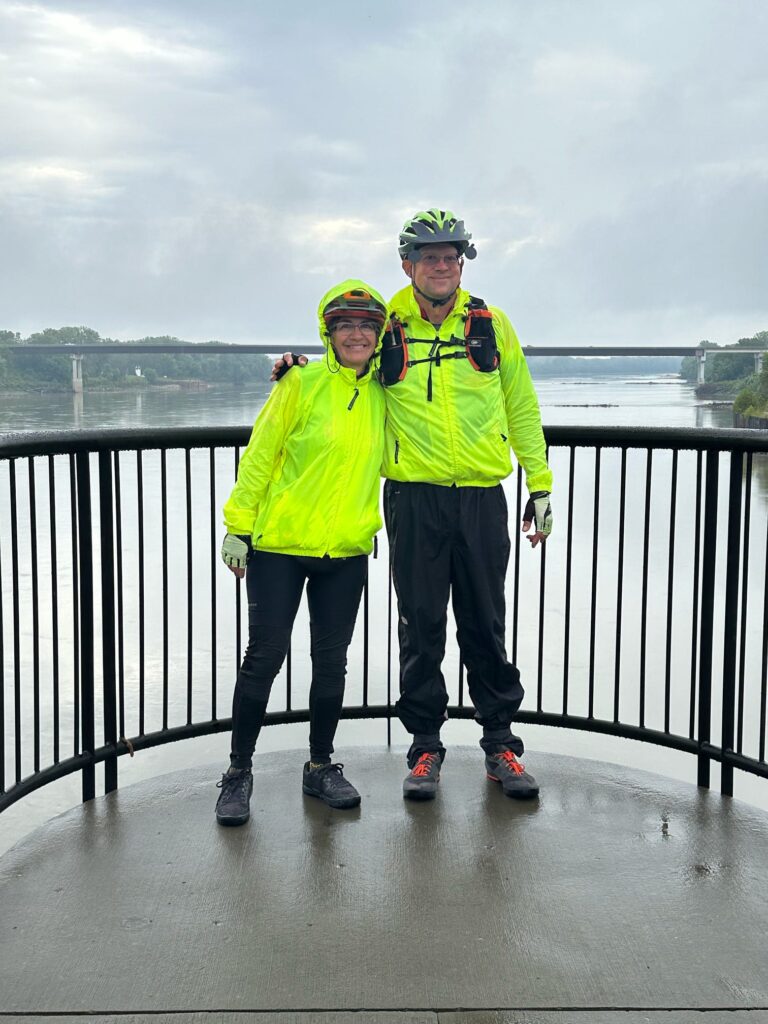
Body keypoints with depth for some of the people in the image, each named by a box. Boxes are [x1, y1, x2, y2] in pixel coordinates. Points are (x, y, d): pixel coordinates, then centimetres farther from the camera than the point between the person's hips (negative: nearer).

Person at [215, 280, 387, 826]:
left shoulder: (382, 393, 5)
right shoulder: (303, 383, -8)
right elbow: (260, 456, -5)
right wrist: (238, 527, -7)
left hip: (347, 550, 4)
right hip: (279, 545, -4)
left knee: (331, 660, 10)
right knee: (265, 656, 0)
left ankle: (321, 766, 25)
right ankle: (239, 771, 14)